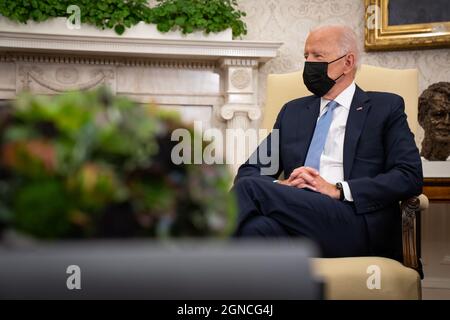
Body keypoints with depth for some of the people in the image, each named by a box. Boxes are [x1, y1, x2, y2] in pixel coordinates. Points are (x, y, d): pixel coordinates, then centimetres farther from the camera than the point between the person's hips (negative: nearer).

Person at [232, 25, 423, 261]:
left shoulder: (386, 107, 14)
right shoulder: (292, 111, 26)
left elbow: (410, 176, 0)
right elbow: (249, 170, 18)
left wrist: (337, 190, -11)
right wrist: (280, 187, -6)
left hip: (355, 225, -3)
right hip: (297, 215, 3)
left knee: (250, 188, -26)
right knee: (257, 227, -36)